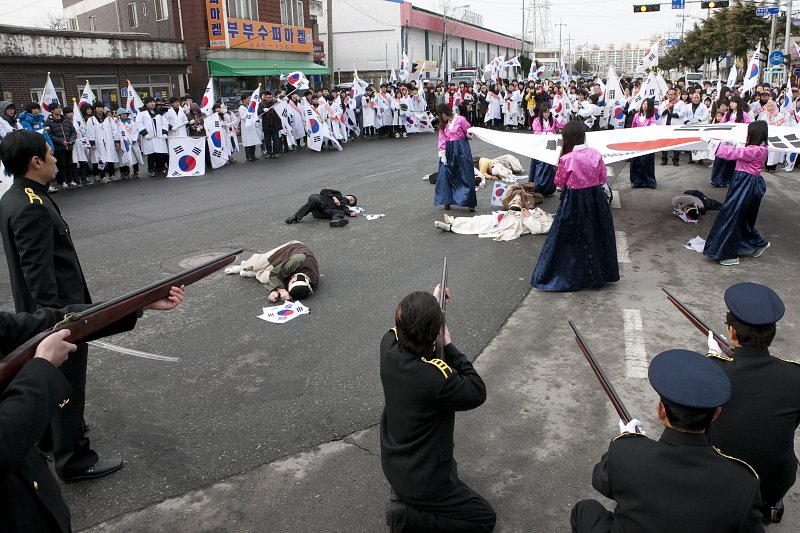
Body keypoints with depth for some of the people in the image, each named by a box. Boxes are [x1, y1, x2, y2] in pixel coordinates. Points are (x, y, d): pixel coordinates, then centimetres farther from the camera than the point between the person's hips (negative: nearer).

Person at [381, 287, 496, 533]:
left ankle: (404, 494, 17)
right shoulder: (437, 377, -37)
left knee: (448, 465, 37)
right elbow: (477, 393, -16)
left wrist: (431, 302, 16)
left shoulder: (388, 347, -17)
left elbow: (401, 327, 10)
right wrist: (449, 347, -14)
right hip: (423, 480, -8)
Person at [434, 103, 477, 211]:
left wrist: (469, 133, -19)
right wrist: (442, 154, -4)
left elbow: (469, 133, 2)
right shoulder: (442, 124, 10)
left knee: (466, 176, -3)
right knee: (446, 175, 3)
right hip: (449, 150, 5)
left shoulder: (461, 119, -5)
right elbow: (442, 139, 4)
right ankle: (447, 201, 15)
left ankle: (470, 202, 1)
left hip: (461, 149, -5)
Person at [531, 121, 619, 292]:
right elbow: (603, 179, 3)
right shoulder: (596, 154, -6)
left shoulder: (567, 158, -17)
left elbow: (559, 182, -6)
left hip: (574, 200, -4)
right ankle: (599, 274, 29)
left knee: (571, 238, 8)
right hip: (596, 199, 4)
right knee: (596, 235, 17)